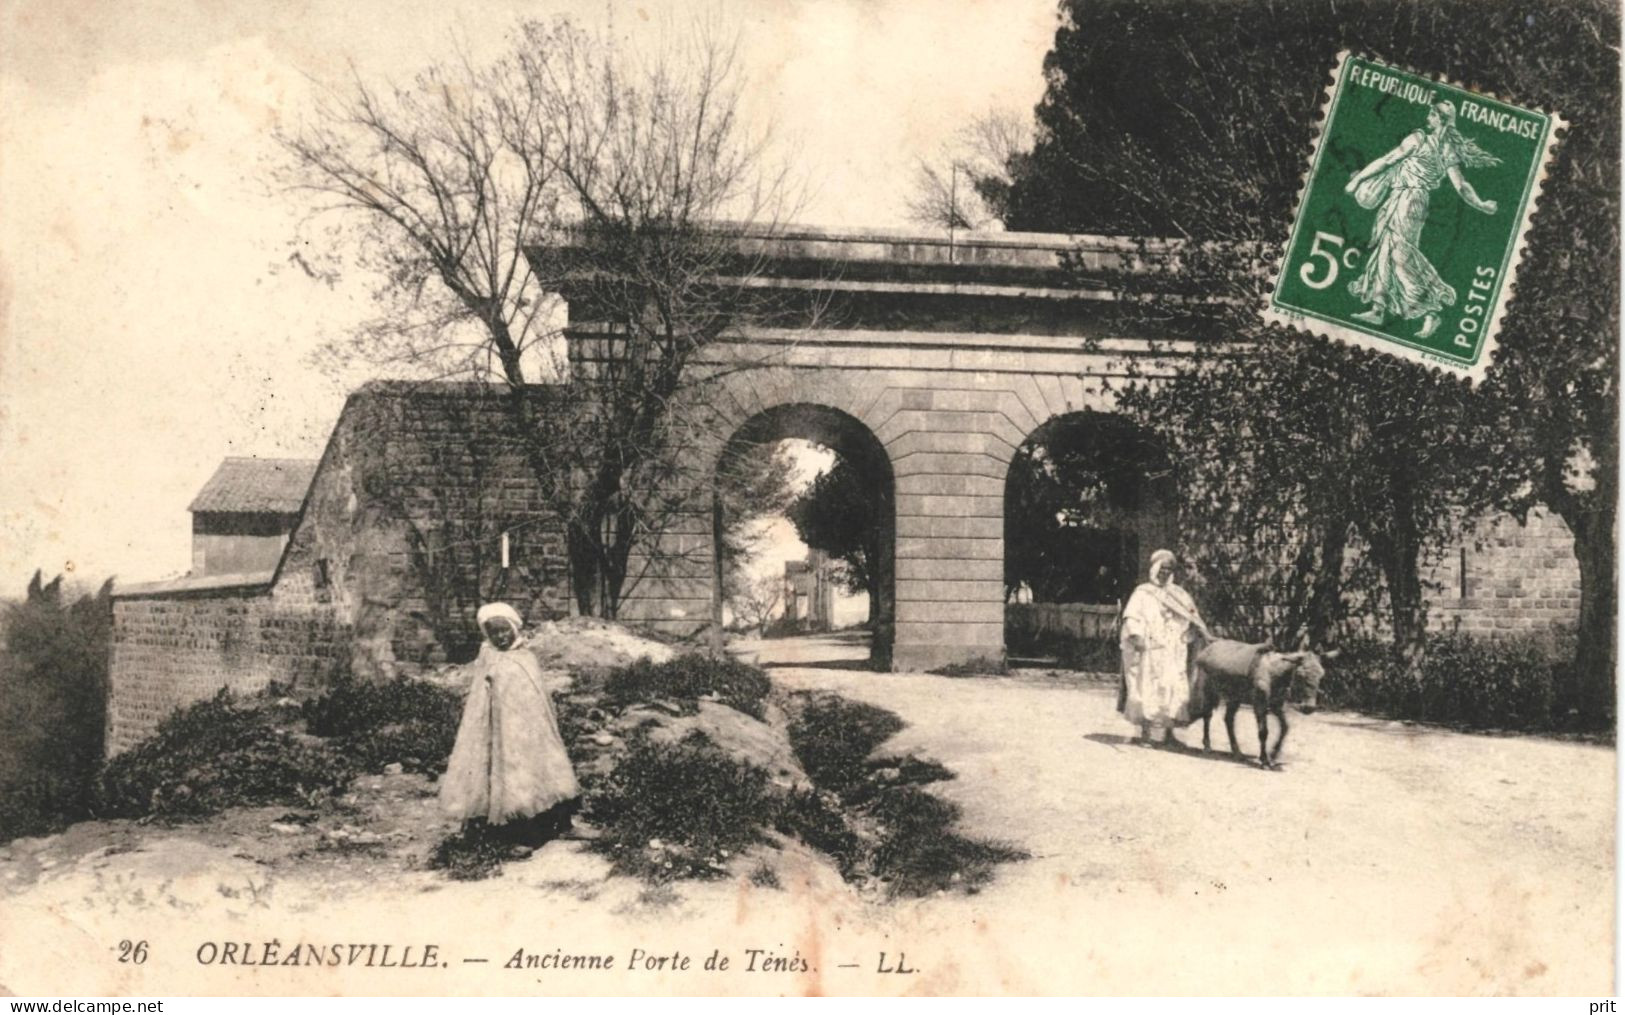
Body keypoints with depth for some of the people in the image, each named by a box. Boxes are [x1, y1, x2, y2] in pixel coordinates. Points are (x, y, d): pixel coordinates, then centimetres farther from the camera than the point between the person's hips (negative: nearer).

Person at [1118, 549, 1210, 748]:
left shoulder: (1179, 594, 15)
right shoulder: (1143, 592, 4)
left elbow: (1192, 616, 13)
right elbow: (1132, 616, -6)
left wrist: (1204, 634, -3)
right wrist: (1136, 635, -23)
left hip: (1173, 653, 4)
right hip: (1150, 650, -4)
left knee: (1174, 688, -2)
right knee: (1149, 688, -6)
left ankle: (1167, 732, 3)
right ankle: (1147, 732, -1)